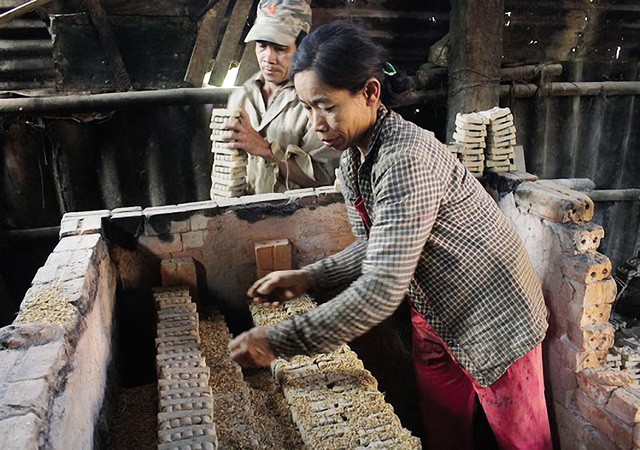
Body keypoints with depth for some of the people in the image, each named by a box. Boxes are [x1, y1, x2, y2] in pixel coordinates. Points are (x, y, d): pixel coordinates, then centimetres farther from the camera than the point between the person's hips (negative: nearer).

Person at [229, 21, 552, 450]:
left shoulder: (407, 160, -33)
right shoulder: (352, 158, -3)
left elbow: (382, 290, -37)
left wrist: (278, 341, -33)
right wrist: (308, 277, -5)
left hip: (494, 317, -8)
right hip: (435, 314, 8)